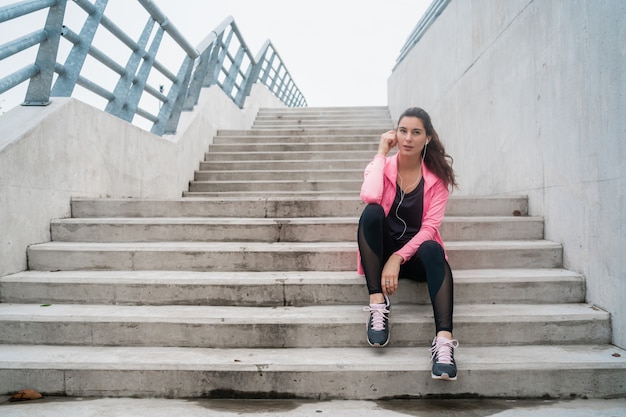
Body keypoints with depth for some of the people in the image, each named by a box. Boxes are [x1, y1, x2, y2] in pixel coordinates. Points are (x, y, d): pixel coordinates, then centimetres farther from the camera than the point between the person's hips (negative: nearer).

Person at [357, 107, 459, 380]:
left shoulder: (437, 175, -2)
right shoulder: (382, 166, -1)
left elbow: (430, 226, -12)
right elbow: (369, 197, -25)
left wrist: (398, 258, -24)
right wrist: (381, 153, -15)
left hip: (415, 254, 0)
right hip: (383, 251, 1)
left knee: (433, 250, -35)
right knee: (371, 212, -29)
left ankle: (444, 340, -46)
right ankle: (378, 304, -30)